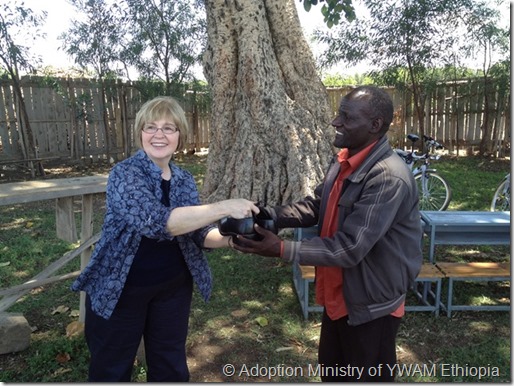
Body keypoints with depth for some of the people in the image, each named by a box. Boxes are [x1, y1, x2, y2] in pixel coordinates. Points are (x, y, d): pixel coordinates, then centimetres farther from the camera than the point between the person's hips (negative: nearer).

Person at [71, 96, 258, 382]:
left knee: (171, 368, 20)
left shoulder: (184, 179, 0)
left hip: (173, 288, 5)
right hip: (119, 289, -4)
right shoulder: (124, 174, -18)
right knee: (111, 372, 16)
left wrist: (229, 237, -21)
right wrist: (224, 208, -37)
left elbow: (198, 233, 0)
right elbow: (154, 221, -35)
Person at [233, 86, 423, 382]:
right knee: (331, 373, 27)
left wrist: (282, 249, -32)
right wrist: (268, 215, -10)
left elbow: (350, 247, -32)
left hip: (371, 304, -8)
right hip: (338, 296, 8)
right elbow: (315, 206, 6)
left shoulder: (389, 178, -29)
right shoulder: (343, 162, 0)